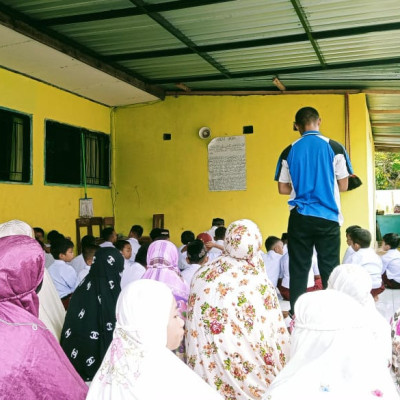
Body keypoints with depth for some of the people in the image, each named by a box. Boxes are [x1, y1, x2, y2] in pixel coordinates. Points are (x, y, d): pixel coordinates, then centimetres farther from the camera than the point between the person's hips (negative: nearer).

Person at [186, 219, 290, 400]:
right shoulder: (258, 284, -19)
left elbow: (192, 325, 6)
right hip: (247, 378, -3)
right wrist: (280, 370, 5)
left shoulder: (202, 273, -6)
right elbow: (276, 334, -11)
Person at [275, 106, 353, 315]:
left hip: (299, 218, 2)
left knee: (298, 269, 7)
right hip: (327, 217, -1)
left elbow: (283, 188, 7)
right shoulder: (334, 147, -3)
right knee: (330, 269, 6)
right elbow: (343, 186, 1)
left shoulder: (289, 151, 3)